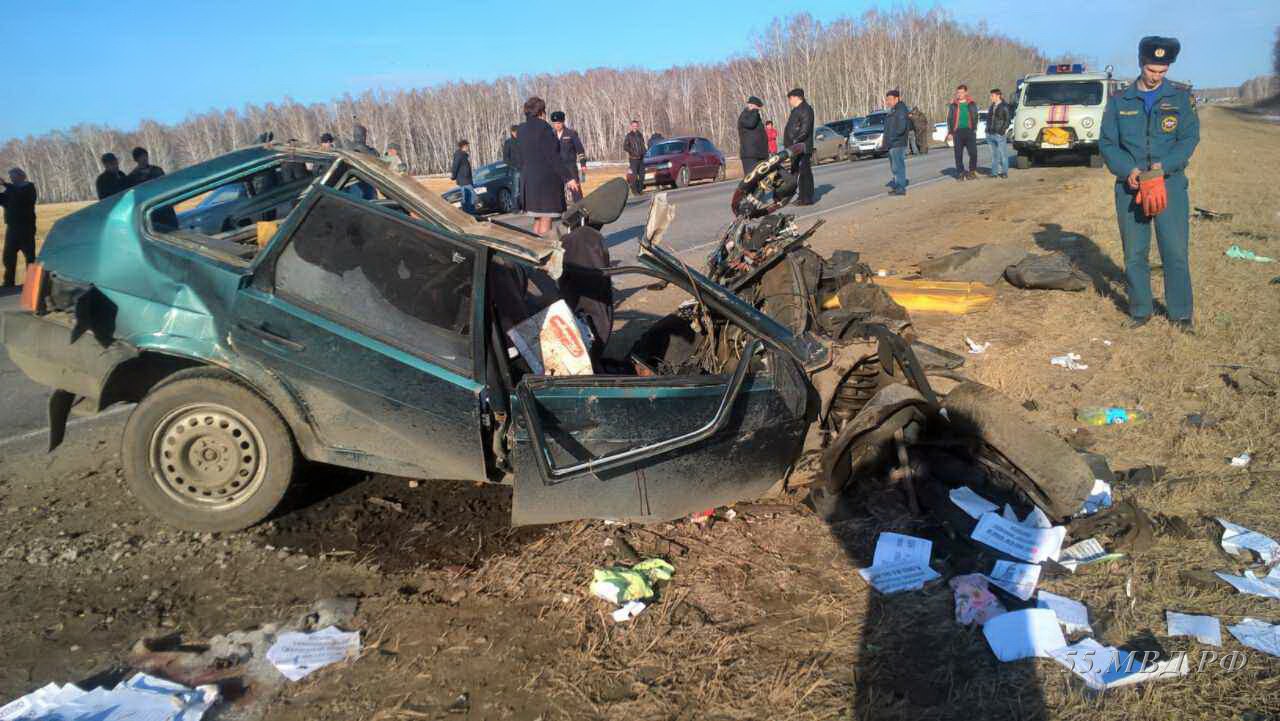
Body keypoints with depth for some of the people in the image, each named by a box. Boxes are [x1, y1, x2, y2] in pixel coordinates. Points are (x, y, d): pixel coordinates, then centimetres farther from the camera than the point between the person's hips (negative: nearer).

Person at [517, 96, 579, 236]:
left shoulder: (522, 129, 10)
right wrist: (568, 177, -13)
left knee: (538, 220, 14)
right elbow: (552, 157, -16)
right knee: (545, 221, -6)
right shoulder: (543, 127, -12)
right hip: (546, 178, -8)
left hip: (529, 179, 8)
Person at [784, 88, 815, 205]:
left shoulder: (805, 109, -10)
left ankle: (807, 198, -8)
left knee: (804, 172, -9)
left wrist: (795, 140, -24)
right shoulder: (797, 110, 22)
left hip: (802, 148, -11)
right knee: (796, 172, 13)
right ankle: (802, 196, 20)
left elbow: (805, 129, -21)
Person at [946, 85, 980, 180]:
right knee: (958, 154, 1)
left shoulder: (972, 104, 9)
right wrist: (950, 133, 1)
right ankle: (960, 172, 9)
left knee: (973, 152, -5)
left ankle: (972, 171, 8)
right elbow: (949, 119, 7)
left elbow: (975, 117, 16)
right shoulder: (953, 105, 6)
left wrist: (975, 129, 8)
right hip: (957, 132, 0)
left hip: (970, 131, 0)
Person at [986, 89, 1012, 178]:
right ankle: (995, 172, 12)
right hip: (991, 134, 6)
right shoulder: (992, 106, 15)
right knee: (994, 154, 9)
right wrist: (988, 129, 9)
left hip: (999, 134, -6)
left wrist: (1003, 130, -13)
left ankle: (1004, 172, 3)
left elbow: (1008, 120, -6)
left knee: (1003, 154, -2)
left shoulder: (1004, 106, -4)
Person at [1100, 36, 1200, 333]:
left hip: (1170, 184, -1)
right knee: (1134, 253, 7)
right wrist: (1130, 171, -15)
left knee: (1175, 251, -2)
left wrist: (1160, 169, -19)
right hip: (1129, 186, 1)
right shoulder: (1119, 101, 6)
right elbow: (1107, 143, 1)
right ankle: (1140, 310, 19)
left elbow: (1189, 139, -4)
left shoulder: (1180, 97, 3)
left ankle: (1181, 313, 8)